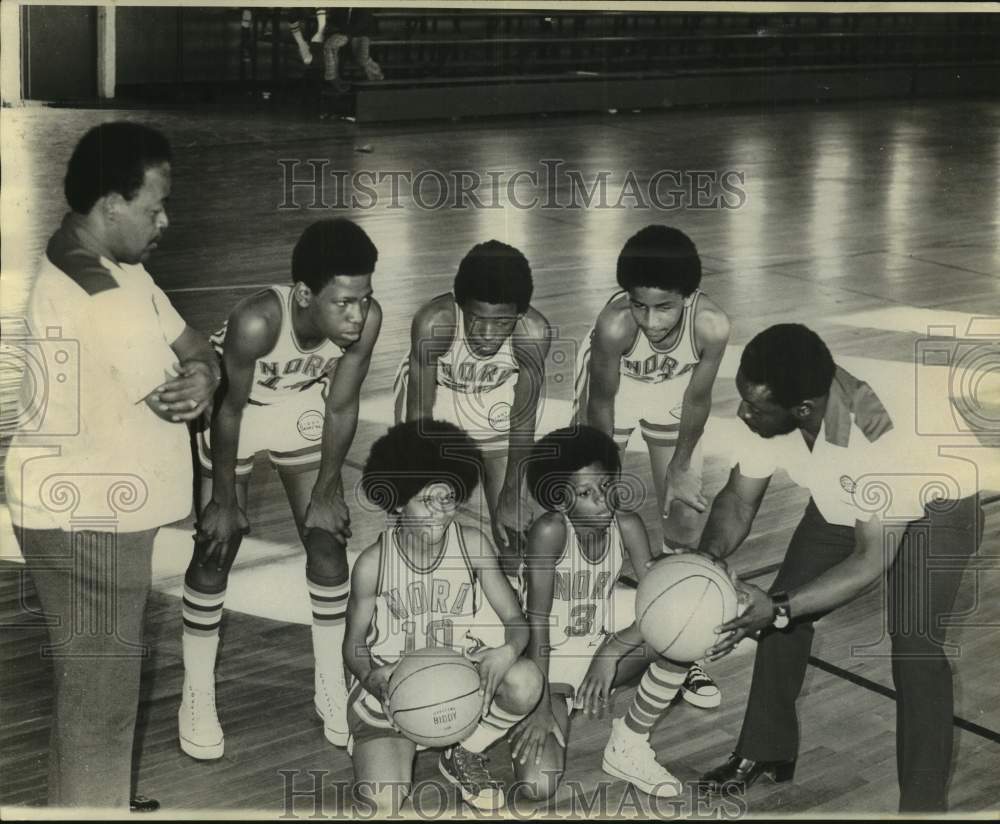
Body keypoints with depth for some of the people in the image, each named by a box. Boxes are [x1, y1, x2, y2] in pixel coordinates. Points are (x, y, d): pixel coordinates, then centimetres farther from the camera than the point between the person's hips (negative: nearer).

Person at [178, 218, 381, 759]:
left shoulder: (366, 319, -30)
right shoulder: (257, 322, -40)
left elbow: (342, 408, -15)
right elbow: (231, 411, -26)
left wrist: (327, 490, -6)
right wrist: (224, 501, -16)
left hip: (303, 408, 4)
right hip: (236, 410, -3)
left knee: (327, 539, 3)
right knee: (217, 547, -1)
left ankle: (331, 688, 19)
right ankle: (197, 696, 14)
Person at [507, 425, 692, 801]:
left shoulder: (627, 525, -13)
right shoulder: (550, 530, -25)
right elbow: (537, 620, -23)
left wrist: (612, 650, -30)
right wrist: (541, 705, -24)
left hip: (600, 648, 4)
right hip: (549, 660, -4)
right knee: (537, 787, -23)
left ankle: (628, 748, -6)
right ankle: (558, 709, 14)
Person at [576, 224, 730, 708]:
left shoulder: (711, 326, -35)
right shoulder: (615, 325, -39)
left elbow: (697, 400, -17)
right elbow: (602, 402, -22)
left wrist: (679, 467, -7)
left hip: (672, 393, 2)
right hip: (615, 387, -1)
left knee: (684, 512, 1)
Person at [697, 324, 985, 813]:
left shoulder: (881, 429, -43)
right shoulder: (770, 408, -27)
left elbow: (872, 558, -38)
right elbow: (739, 499, -12)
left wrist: (780, 608, -45)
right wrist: (708, 556, -32)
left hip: (931, 511, -6)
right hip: (842, 507, 6)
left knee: (914, 642, -20)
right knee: (779, 613, 1)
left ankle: (924, 803, -7)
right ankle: (766, 752, 22)